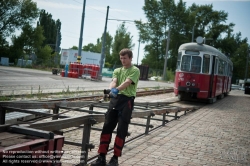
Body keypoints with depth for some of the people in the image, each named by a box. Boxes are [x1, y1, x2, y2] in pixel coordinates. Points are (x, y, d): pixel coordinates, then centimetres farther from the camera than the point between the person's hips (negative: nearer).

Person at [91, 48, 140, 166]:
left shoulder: (135, 70, 1)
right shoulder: (117, 70, 18)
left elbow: (127, 82, -16)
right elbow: (113, 81, -1)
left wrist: (117, 89, -34)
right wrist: (111, 90, -25)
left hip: (127, 100, -5)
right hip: (115, 99, 5)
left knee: (121, 130, -3)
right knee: (107, 127, 0)